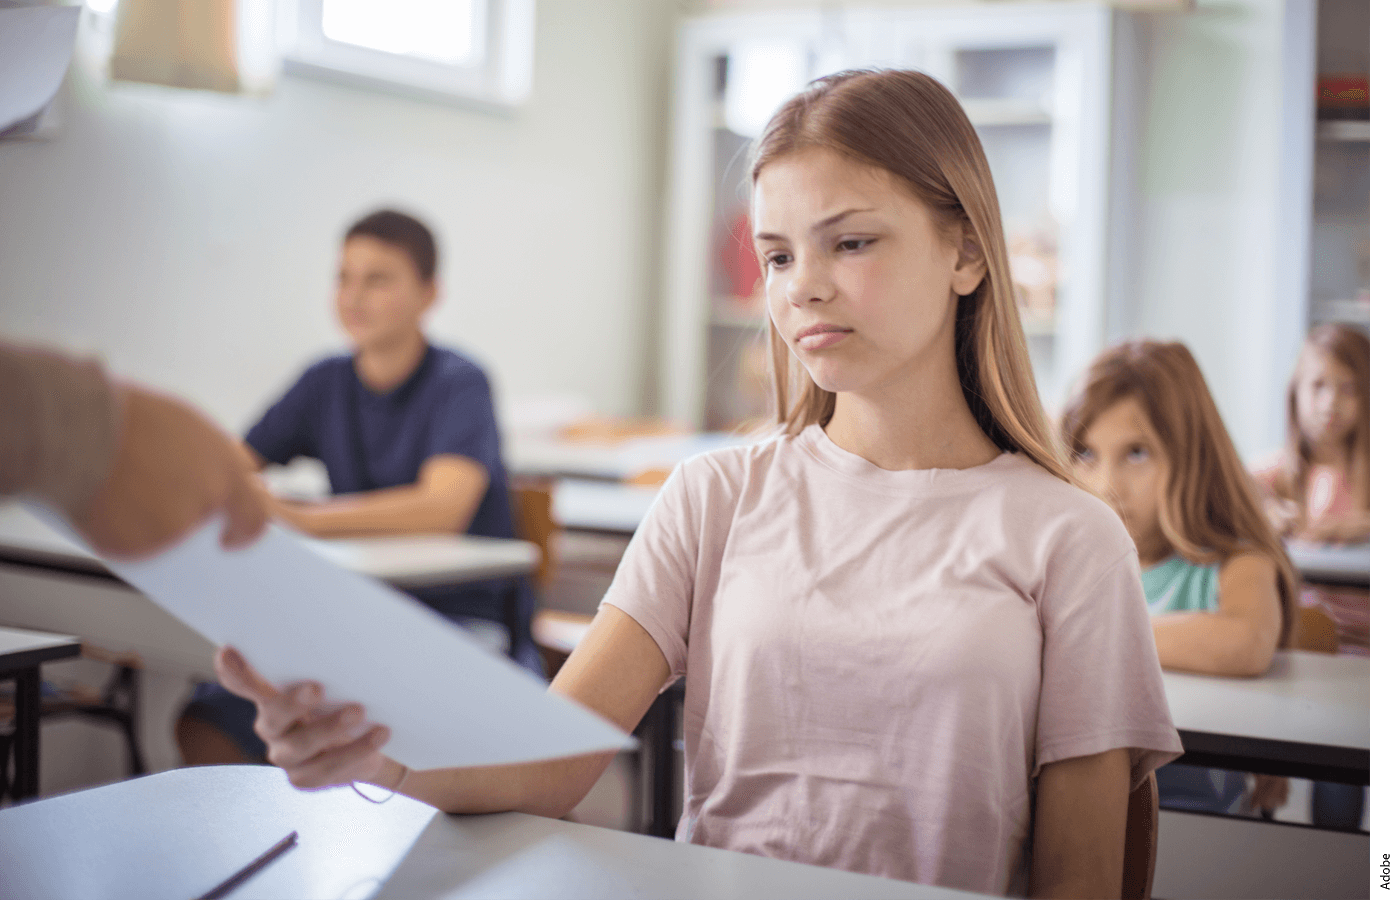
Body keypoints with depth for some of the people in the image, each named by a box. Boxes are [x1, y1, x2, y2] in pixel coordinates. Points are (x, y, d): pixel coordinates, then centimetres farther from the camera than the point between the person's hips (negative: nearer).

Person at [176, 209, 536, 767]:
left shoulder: (459, 383, -9)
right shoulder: (326, 383, 9)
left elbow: (443, 507, -27)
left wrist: (300, 520, -39)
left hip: (463, 617, -5)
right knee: (205, 729, -15)